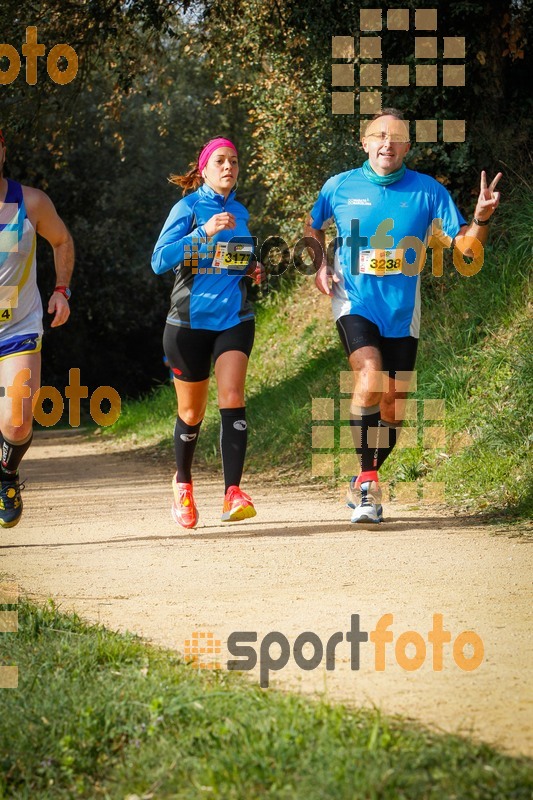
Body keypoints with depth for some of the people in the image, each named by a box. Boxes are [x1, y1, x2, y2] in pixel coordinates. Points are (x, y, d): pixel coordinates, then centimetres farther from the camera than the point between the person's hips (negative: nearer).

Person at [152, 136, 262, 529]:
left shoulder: (240, 213, 10)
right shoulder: (188, 208, -6)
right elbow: (160, 260, -19)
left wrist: (251, 269, 6)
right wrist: (204, 231, -28)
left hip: (234, 320, 3)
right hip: (190, 321, -2)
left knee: (232, 396, -20)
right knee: (192, 412, 8)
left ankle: (233, 494, -26)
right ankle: (183, 482, 36)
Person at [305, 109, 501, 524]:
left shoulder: (428, 191, -3)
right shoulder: (340, 187, -2)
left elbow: (464, 245, -4)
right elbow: (313, 226, 18)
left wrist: (482, 219, -23)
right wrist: (320, 267, 3)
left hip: (401, 313, 2)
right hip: (354, 302, -2)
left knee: (393, 404, 5)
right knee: (370, 379, -25)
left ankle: (364, 484, 26)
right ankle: (368, 479, -16)